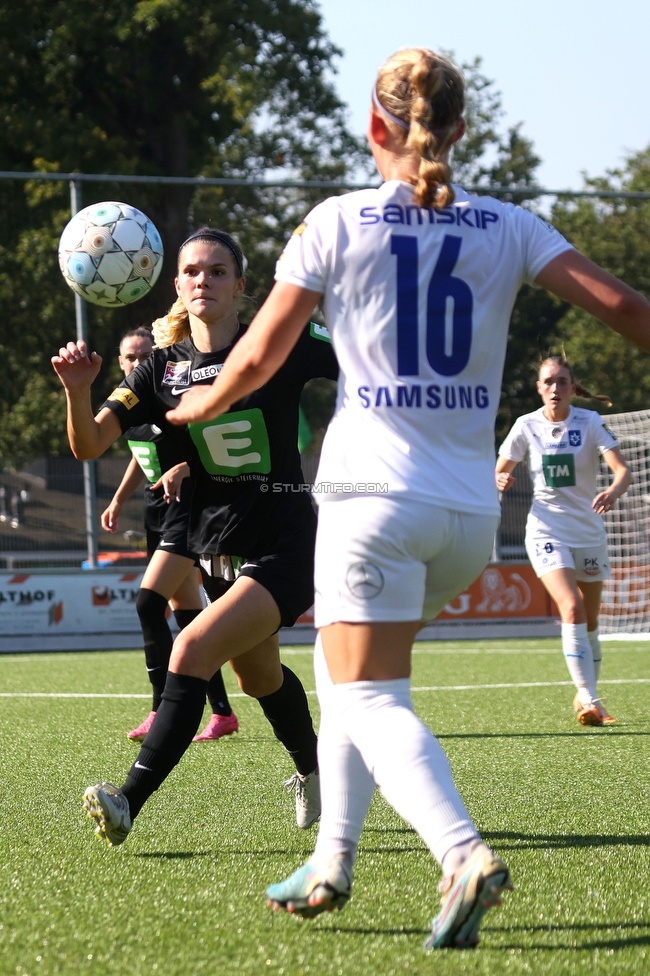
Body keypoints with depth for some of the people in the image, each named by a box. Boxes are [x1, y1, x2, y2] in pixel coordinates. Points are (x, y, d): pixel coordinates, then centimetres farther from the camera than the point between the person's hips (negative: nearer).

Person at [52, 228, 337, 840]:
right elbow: (89, 444, -10)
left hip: (283, 551, -6)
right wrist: (78, 391, -29)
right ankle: (312, 772, 54)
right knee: (260, 678, 26)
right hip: (215, 548, 6)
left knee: (192, 651, -24)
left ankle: (128, 804, -25)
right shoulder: (164, 367, 0)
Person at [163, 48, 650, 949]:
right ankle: (332, 862, 20)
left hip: (376, 492, -4)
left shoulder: (337, 223, -1)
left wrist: (199, 405, 21)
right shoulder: (508, 227, 5)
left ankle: (463, 854, -29)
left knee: (368, 697, -6)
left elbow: (259, 356, 2)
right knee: (348, 672, 22)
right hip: (471, 506, 4)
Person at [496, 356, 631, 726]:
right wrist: (501, 481, -15)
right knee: (572, 609, -21)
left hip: (589, 530, 1)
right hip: (547, 530, -1)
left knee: (590, 621, 10)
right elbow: (500, 471, 10)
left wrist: (613, 492, -40)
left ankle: (586, 698, 30)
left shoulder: (590, 423, -7)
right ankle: (589, 699, -24)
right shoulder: (527, 426, -2)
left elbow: (623, 469, -18)